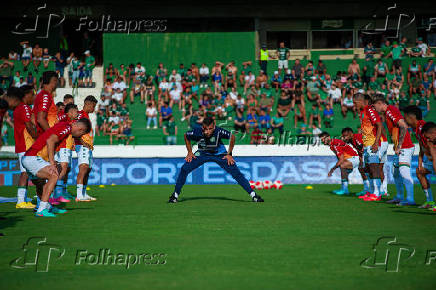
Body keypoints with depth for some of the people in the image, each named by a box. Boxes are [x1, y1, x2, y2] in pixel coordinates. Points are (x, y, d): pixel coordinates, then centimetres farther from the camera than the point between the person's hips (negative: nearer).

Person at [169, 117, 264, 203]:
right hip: (202, 154, 1)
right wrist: (189, 152, -4)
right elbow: (186, 136, -5)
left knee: (236, 172, -12)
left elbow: (232, 137, -13)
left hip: (219, 154, -1)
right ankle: (175, 194, 2)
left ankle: (253, 194, -2)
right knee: (184, 169, -15)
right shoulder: (197, 132, -29)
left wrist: (229, 154, -9)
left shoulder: (219, 131, -33)